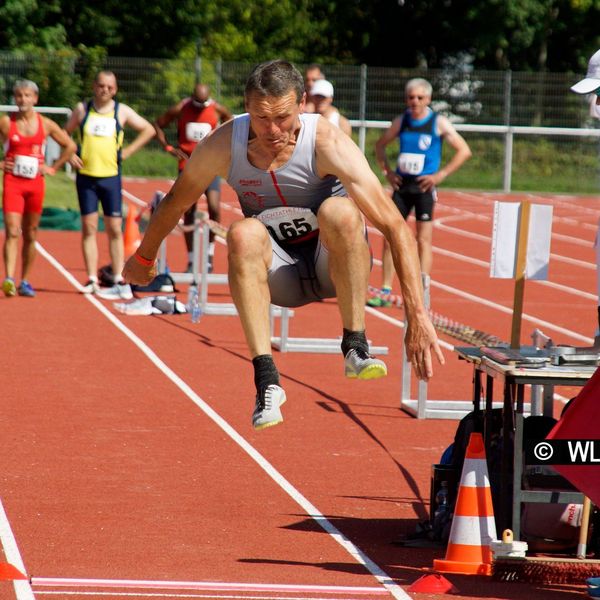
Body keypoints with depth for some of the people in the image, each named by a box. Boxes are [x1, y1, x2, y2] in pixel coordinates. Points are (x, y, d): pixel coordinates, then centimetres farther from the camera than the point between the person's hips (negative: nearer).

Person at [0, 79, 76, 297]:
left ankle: (25, 281, 18)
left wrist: (53, 168, 6)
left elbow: (70, 146, 14)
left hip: (35, 183, 2)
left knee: (30, 235, 8)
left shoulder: (45, 124, 4)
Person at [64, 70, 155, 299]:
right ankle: (92, 280, 0)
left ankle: (120, 282, 1)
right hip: (86, 176, 1)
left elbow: (148, 130, 10)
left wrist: (127, 151, 1)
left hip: (111, 176, -1)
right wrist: (70, 156, 0)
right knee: (89, 228, -1)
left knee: (114, 229, 0)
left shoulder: (122, 111, 3)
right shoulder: (82, 109, 5)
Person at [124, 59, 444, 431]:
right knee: (244, 235, -31)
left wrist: (417, 314, -36)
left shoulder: (327, 143, -25)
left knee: (340, 211, -34)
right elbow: (175, 203, 5)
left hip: (334, 263, -2)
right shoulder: (223, 146, -16)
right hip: (281, 272, 2)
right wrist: (144, 258, 20)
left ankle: (355, 347, -26)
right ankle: (266, 379, -34)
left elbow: (396, 227, -30)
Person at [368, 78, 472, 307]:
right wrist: (387, 171, 7)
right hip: (401, 185, 4)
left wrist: (441, 175, -10)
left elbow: (464, 151, -5)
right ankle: (385, 292, 7)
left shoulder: (438, 123, -4)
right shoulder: (401, 121, 7)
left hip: (424, 186, -4)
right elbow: (380, 145, 21)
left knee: (423, 239, -2)